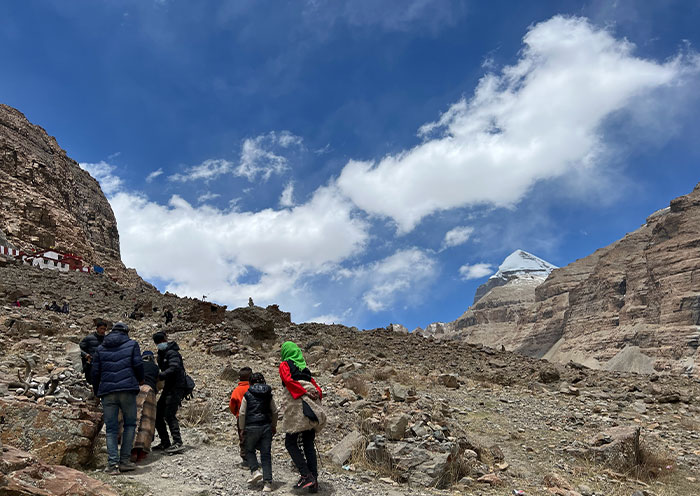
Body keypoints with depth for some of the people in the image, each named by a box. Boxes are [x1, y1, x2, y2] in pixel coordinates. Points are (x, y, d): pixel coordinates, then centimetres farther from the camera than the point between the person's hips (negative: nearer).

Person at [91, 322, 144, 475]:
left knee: (111, 428, 6)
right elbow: (138, 364, -1)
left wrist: (97, 393, 22)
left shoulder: (100, 349, 15)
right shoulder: (132, 344, 8)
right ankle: (125, 460, 6)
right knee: (130, 424, 10)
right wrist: (140, 379, 17)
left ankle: (113, 463, -2)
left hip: (107, 392, 2)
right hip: (128, 390, -2)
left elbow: (95, 372, 11)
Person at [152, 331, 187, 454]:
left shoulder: (172, 353, -12)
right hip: (168, 387, 10)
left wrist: (159, 377, -32)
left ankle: (177, 443, -14)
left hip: (177, 387, -10)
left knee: (169, 415, -15)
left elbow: (174, 368, -27)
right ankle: (165, 443, 17)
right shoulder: (161, 354, 18)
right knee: (157, 414, 10)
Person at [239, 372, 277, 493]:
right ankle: (267, 482, 1)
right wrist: (274, 426, 24)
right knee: (266, 454, 4)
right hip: (266, 427, 3)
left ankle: (255, 471, -1)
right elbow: (274, 411, 12)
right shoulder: (268, 395, 8)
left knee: (249, 450, 19)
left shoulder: (247, 395, -1)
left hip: (252, 427, -2)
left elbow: (242, 413, -2)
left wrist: (242, 429, 7)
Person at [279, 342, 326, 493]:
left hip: (296, 404, -6)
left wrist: (304, 393, -16)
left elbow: (288, 380, -14)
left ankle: (306, 475, -10)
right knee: (309, 444, 9)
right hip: (312, 406, 6)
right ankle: (314, 481, 5)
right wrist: (318, 393, -3)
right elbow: (313, 383, 13)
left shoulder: (285, 365, 4)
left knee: (290, 443, 3)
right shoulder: (303, 365, 23)